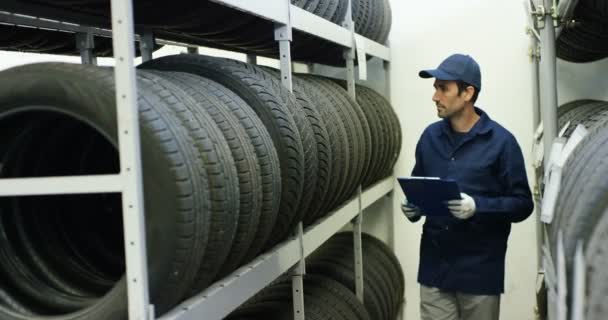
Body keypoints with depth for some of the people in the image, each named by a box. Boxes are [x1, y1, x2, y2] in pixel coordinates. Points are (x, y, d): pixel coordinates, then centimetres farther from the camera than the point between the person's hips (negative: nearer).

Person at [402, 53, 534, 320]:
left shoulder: (501, 141, -9)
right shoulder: (430, 136, 5)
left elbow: (522, 204, -8)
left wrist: (478, 207, -23)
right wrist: (413, 207, -6)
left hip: (480, 268, -3)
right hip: (434, 265, 3)